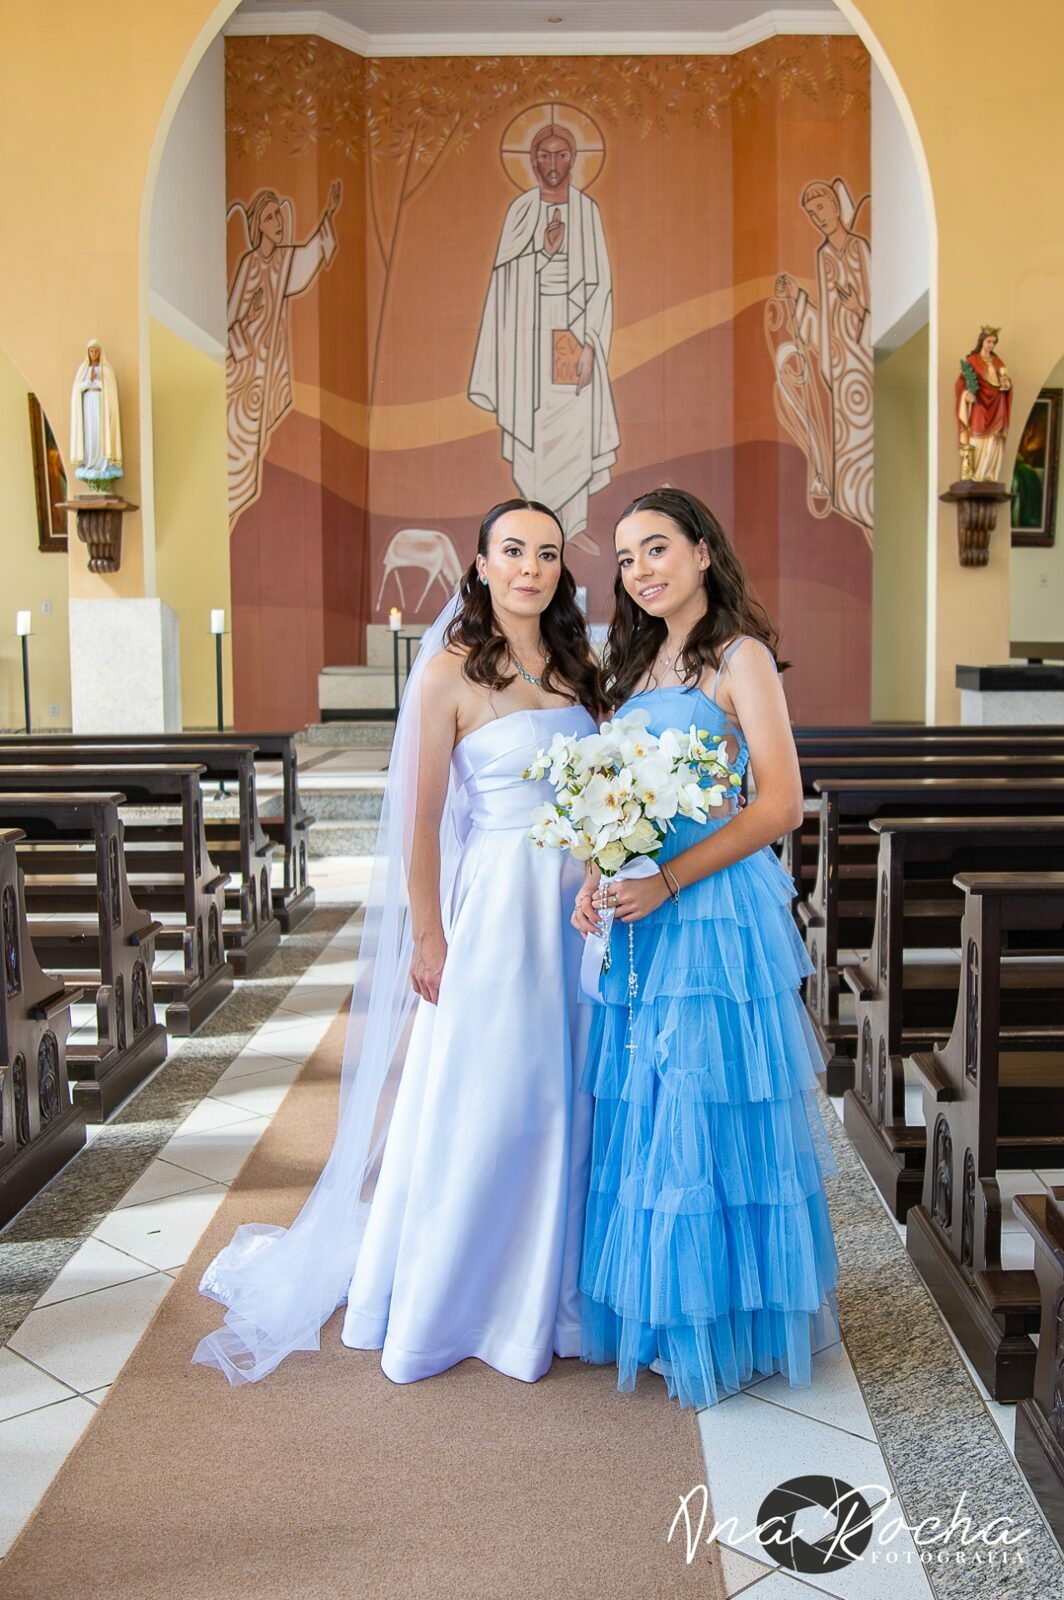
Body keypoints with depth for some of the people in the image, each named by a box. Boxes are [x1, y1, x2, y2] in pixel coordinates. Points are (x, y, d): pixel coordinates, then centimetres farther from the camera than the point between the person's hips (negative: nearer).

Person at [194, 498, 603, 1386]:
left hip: (586, 904, 5)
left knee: (568, 1103, 11)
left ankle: (549, 1294, 28)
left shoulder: (580, 665, 10)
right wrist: (428, 939, -7)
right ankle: (452, 1303, 24)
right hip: (500, 904, -5)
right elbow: (422, 821, -6)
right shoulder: (450, 673, -6)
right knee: (481, 1106, 4)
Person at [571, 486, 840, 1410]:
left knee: (710, 1113, -1)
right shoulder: (639, 663, 16)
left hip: (717, 912, -7)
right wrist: (597, 878, -2)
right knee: (644, 1116, 11)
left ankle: (723, 1325, 15)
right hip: (640, 918, 7)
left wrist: (666, 881, -19)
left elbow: (783, 803, -13)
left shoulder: (740, 657, -5)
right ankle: (658, 1315, 25)